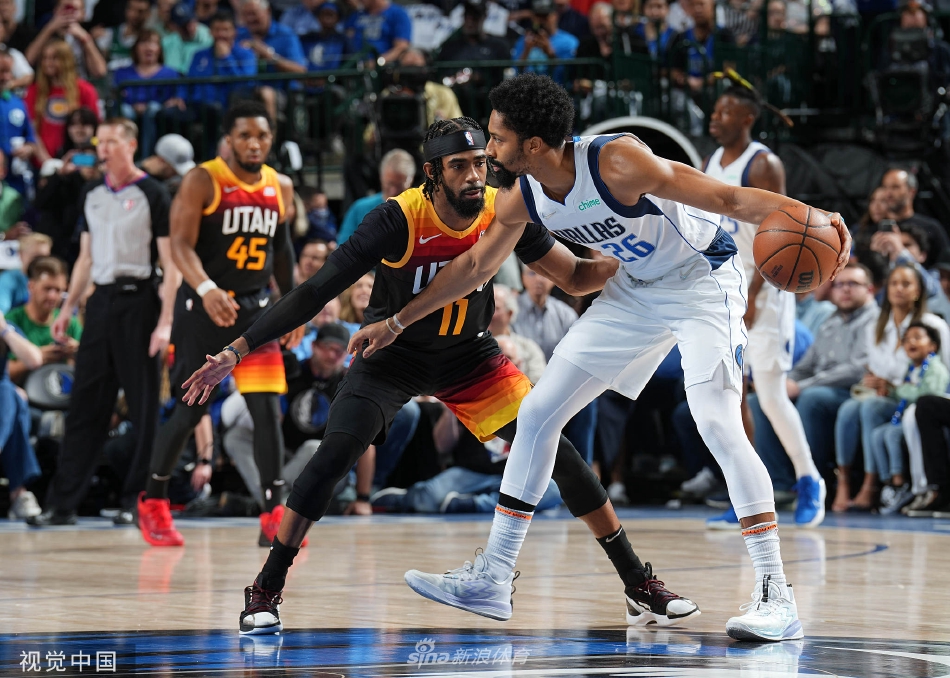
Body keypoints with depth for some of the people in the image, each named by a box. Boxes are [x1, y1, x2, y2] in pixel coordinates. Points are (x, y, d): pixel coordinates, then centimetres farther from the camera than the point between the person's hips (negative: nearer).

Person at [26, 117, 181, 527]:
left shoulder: (152, 195, -4)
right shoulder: (92, 194, 13)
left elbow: (170, 264, -7)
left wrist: (165, 321, -15)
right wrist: (68, 308, 12)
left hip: (137, 301, -5)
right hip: (101, 301, 6)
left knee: (144, 407, -1)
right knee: (85, 404, 4)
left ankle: (137, 501, 5)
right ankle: (62, 503, 5)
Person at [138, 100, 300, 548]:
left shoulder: (281, 188, 7)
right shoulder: (203, 181, -10)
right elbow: (180, 243, -18)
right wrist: (205, 288, -34)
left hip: (255, 306, 4)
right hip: (204, 308, -4)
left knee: (267, 408, -7)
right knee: (190, 409, -1)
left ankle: (274, 515, -6)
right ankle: (152, 502, 18)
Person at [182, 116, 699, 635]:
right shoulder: (398, 220, -27)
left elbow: (575, 277, -5)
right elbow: (317, 290, -26)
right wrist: (237, 350, -31)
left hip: (469, 354, 3)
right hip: (392, 354, -3)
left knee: (556, 451, -5)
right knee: (335, 452, -24)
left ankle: (638, 585, 6)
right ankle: (264, 593, -13)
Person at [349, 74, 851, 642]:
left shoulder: (617, 162, -32)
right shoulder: (523, 198, -9)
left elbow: (728, 199, -31)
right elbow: (475, 268, 9)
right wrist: (396, 323, 14)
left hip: (704, 279, -8)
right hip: (636, 291, 8)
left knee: (718, 423, -25)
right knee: (538, 413, 5)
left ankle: (777, 595, -21)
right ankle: (492, 579, 14)